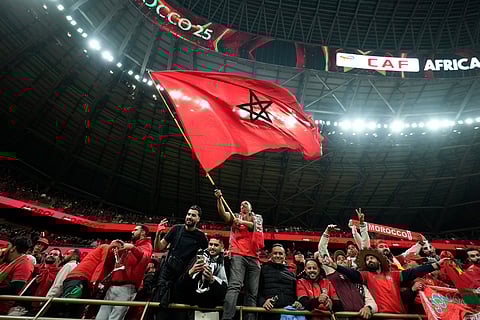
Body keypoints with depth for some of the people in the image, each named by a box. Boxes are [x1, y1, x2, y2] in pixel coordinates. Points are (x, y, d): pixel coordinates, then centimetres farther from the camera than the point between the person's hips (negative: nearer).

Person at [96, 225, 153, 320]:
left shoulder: (146, 246, 3)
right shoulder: (130, 246, 26)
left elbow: (145, 258, -22)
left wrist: (133, 248, -34)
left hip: (126, 288, -7)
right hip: (112, 287, 7)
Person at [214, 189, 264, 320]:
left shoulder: (258, 218, 22)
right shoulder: (235, 216, 18)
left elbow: (254, 226, 0)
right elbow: (223, 213, -1)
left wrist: (241, 222, -15)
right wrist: (219, 199, -16)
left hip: (254, 257, 3)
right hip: (238, 255, -3)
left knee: (253, 292, 0)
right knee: (235, 285, -21)